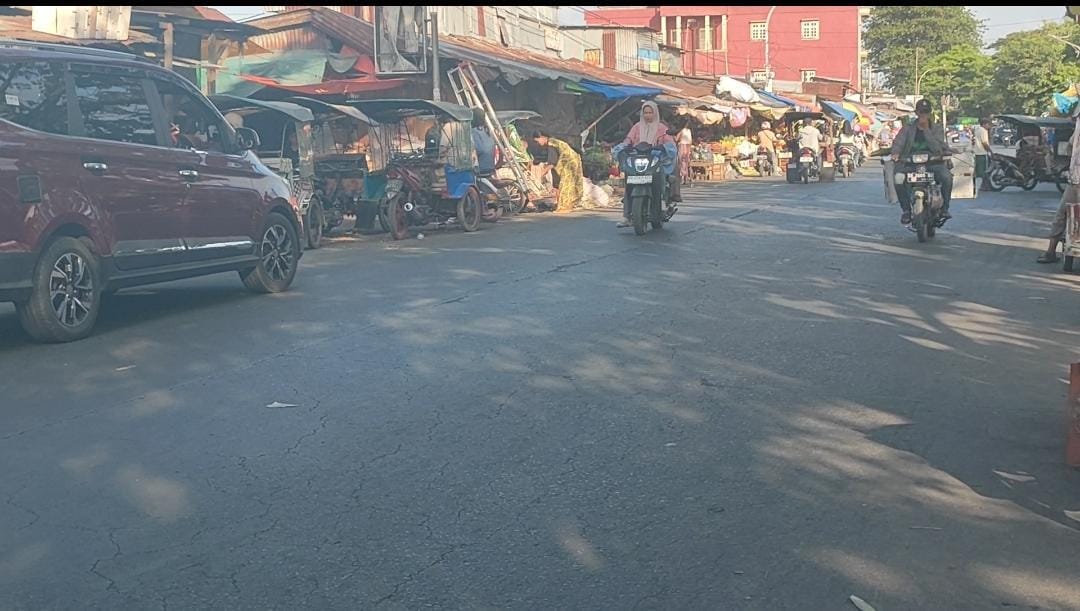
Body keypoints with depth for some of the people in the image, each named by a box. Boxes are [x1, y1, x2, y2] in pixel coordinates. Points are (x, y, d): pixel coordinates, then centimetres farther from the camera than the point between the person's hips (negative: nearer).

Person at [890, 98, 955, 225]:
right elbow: (898, 142, -3)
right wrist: (896, 152, -26)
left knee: (947, 176, -29)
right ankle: (906, 209, -12)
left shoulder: (936, 128, 11)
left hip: (932, 161, 0)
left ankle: (944, 208, -10)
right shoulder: (907, 128, 12)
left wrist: (926, 130, -10)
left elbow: (937, 147, -4)